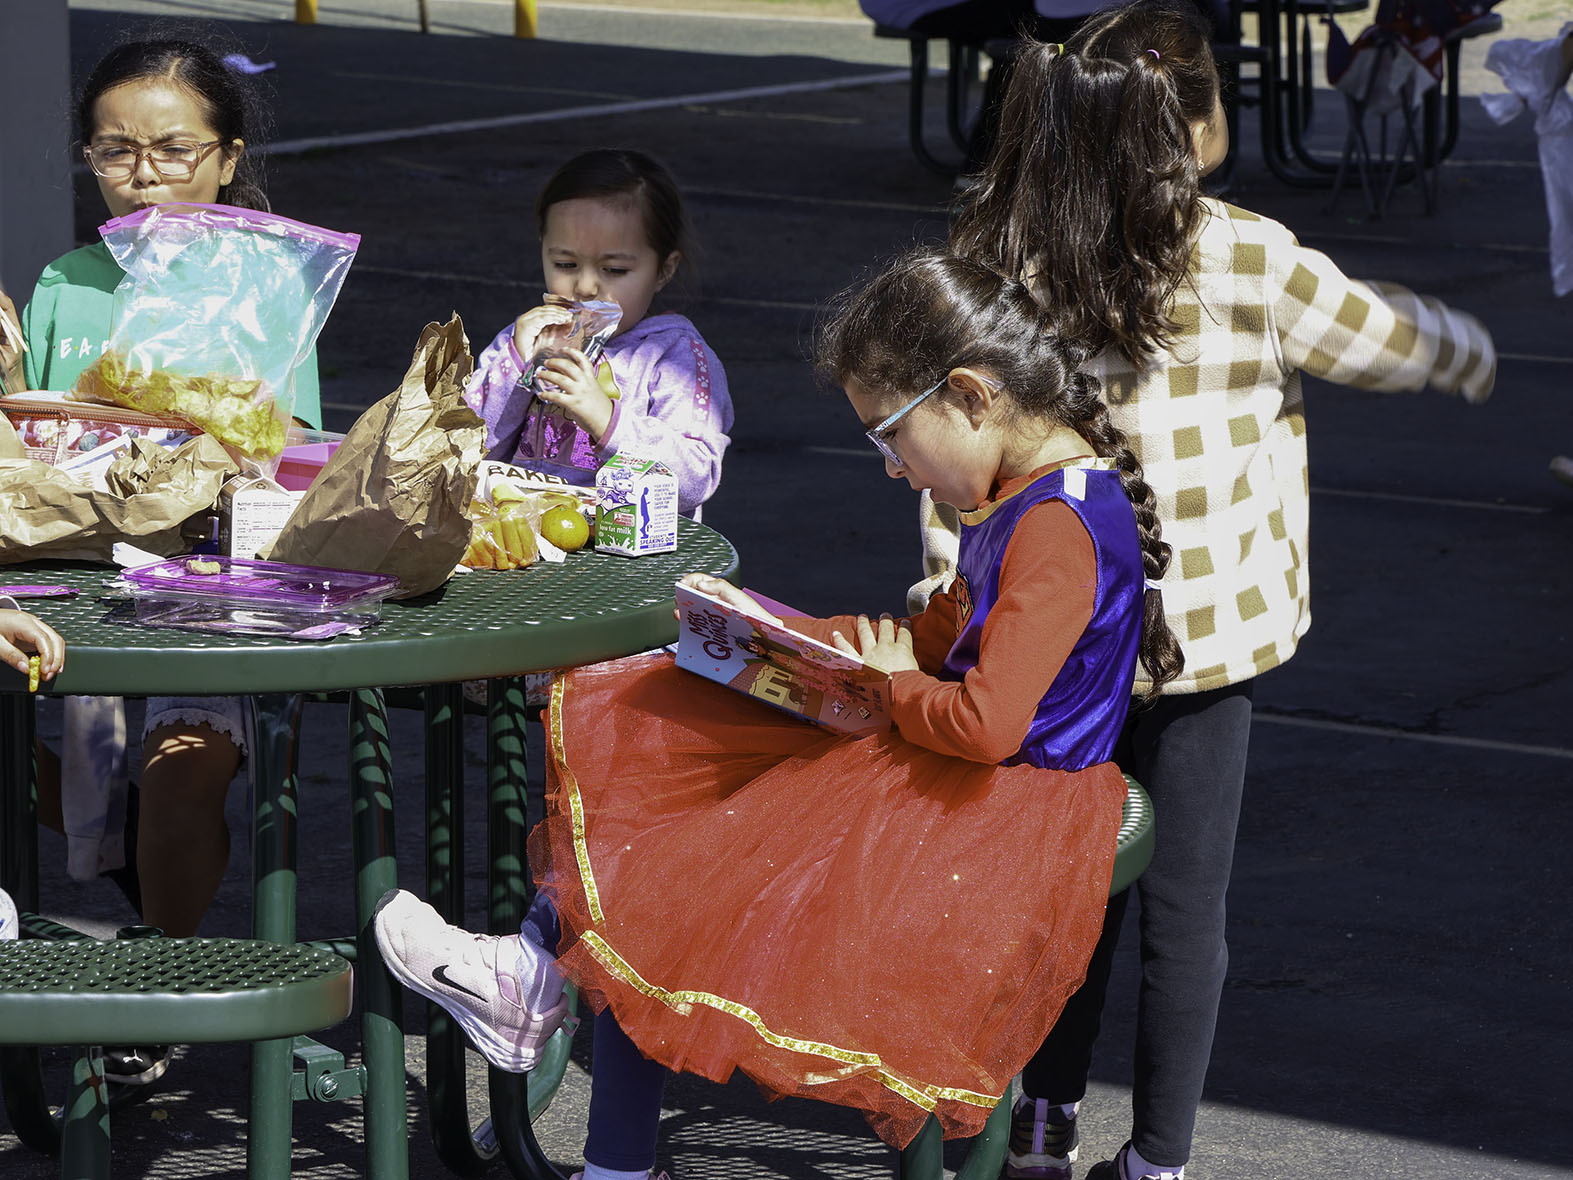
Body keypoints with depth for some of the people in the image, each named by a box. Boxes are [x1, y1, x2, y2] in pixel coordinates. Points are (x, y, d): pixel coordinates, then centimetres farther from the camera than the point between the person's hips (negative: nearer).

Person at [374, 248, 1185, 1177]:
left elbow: (985, 724, -31)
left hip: (1000, 815, -10)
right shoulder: (1027, 500, 9)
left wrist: (893, 682, -9)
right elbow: (940, 634, 21)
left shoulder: (1061, 527, -23)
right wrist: (766, 635, 15)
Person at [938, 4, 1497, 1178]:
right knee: (1184, 907, 7)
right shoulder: (1245, 259, -13)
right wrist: (1471, 351, 24)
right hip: (1201, 632, -4)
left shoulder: (1005, 259, -4)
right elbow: (1380, 339, 3)